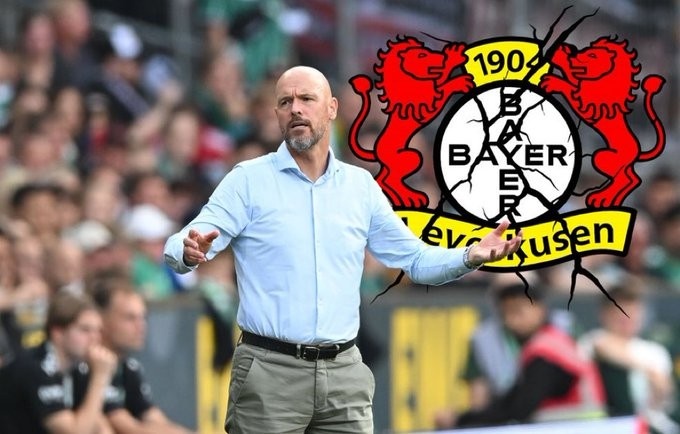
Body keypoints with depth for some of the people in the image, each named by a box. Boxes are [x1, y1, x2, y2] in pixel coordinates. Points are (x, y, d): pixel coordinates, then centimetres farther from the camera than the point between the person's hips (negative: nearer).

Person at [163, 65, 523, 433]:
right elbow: (177, 249, -10)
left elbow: (416, 259, 17)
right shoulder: (248, 180, -1)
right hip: (270, 371, -3)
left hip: (344, 373, 3)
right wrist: (191, 251, -34)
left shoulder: (361, 186, 11)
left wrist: (472, 256, -1)